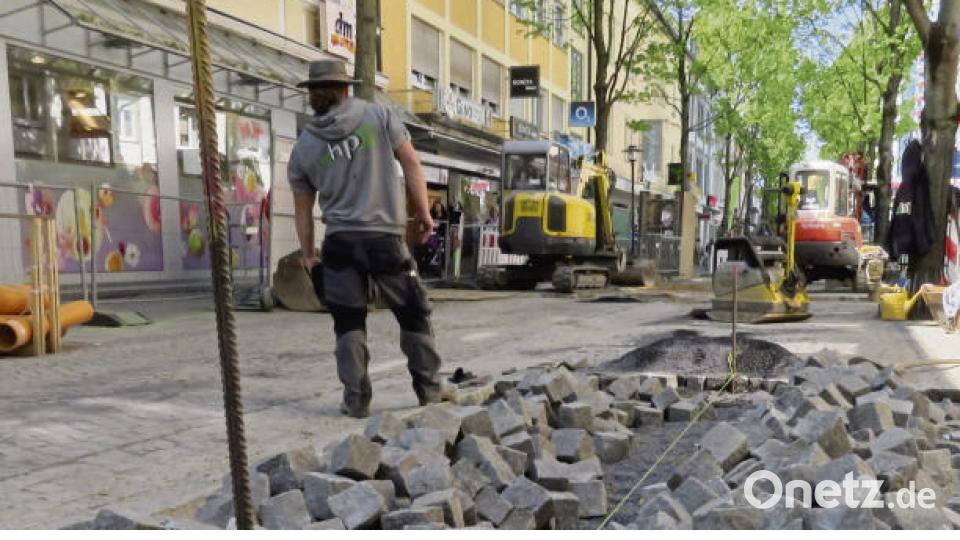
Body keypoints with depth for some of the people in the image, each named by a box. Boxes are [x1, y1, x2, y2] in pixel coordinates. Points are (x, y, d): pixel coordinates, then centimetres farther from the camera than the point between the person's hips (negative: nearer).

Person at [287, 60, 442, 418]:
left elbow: (302, 209, 12)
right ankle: (430, 391, 19)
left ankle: (356, 400, 13)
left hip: (339, 242, 2)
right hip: (385, 236, -1)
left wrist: (308, 254, 22)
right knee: (413, 314, 11)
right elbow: (411, 162, -3)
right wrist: (423, 212, 3)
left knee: (349, 322, 12)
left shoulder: (303, 147, 9)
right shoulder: (378, 115, 3)